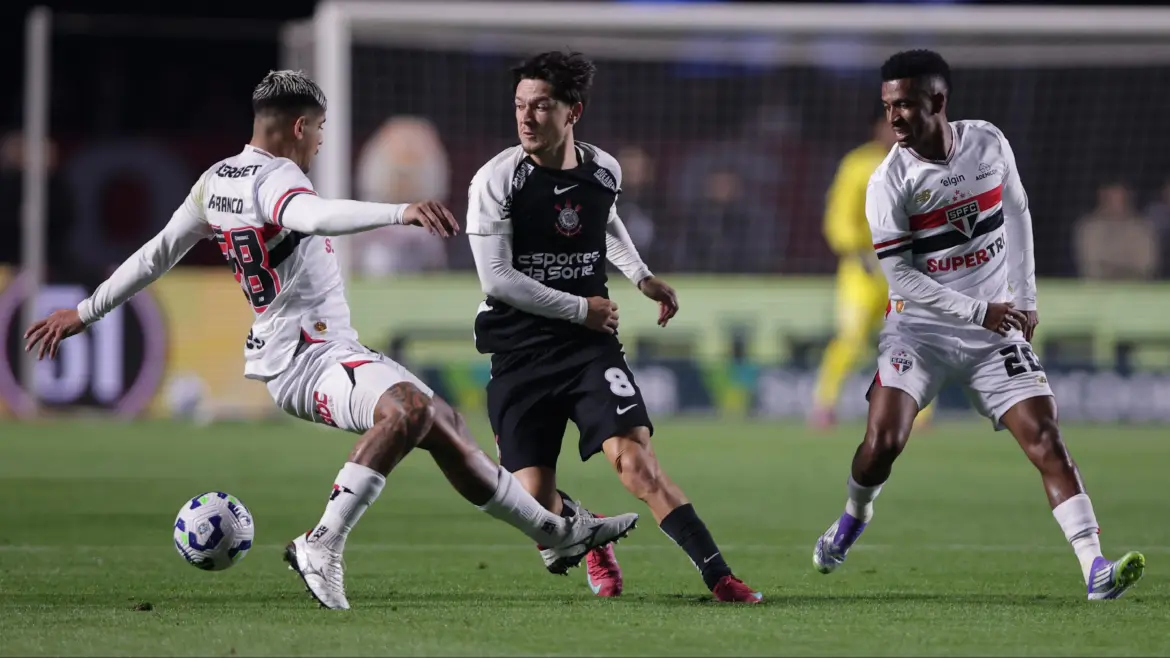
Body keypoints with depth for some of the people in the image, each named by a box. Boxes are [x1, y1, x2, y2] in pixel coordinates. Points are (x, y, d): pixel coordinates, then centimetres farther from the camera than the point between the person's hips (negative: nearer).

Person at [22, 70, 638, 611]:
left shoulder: (216, 181, 12)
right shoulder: (276, 179, -17)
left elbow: (156, 254, 19)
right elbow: (318, 217, -42)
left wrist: (84, 313, 29)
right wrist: (403, 211, -54)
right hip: (310, 361, -11)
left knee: (445, 427, 14)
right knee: (410, 408, -37)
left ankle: (557, 534, 23)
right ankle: (322, 546, -37)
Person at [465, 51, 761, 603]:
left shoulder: (604, 172, 2)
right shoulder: (496, 180, -10)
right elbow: (496, 278, -13)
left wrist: (640, 276, 17)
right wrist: (581, 309, -11)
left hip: (589, 347, 1)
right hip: (519, 354, -1)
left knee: (634, 458, -19)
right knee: (536, 503, -6)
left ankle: (720, 578, -18)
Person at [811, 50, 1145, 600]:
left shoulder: (989, 143, -3)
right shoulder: (889, 182, -13)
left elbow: (1017, 215, 12)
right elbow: (901, 275, -14)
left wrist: (1024, 299, 6)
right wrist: (979, 312, -19)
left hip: (996, 328, 2)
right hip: (920, 328, -2)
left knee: (1044, 438, -10)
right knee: (883, 440, -16)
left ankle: (1095, 569, -17)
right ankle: (853, 517, 19)